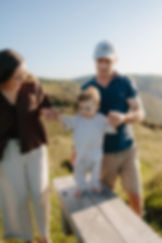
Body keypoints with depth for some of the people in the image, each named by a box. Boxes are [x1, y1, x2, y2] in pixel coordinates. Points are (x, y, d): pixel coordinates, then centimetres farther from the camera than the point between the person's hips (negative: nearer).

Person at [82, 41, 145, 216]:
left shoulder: (125, 83, -6)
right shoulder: (87, 88, -3)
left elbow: (140, 114, -10)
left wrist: (123, 118, -33)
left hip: (127, 150, 0)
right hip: (104, 153, 1)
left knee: (136, 197, 6)